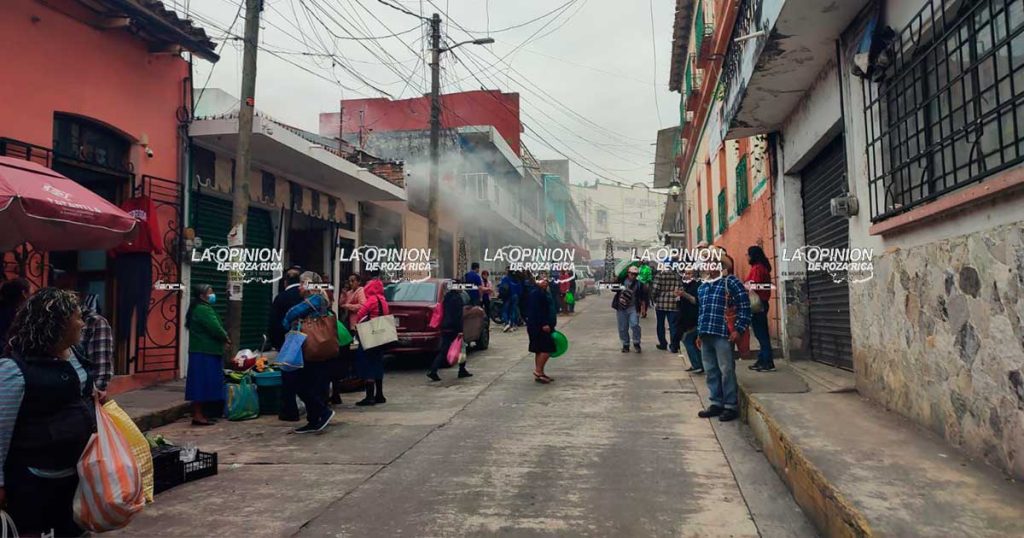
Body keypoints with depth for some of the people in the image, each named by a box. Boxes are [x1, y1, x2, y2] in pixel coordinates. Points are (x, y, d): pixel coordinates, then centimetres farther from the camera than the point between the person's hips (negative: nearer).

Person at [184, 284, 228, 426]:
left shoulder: (202, 308, 17)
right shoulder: (203, 310, -15)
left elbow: (214, 328, 16)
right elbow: (215, 329, -20)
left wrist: (223, 340, 1)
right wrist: (226, 340, -3)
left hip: (204, 352, 10)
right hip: (205, 353, -10)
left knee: (202, 384, 13)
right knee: (203, 383, -6)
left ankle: (199, 413, 18)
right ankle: (198, 416, -2)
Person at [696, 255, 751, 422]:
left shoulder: (731, 282, -4)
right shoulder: (703, 286, 19)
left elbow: (744, 306, -9)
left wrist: (738, 329, -14)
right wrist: (700, 332, 22)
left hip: (723, 334, -7)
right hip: (706, 335, 7)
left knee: (726, 371, -3)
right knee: (711, 371, 12)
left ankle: (730, 406, 6)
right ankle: (716, 403, 22)